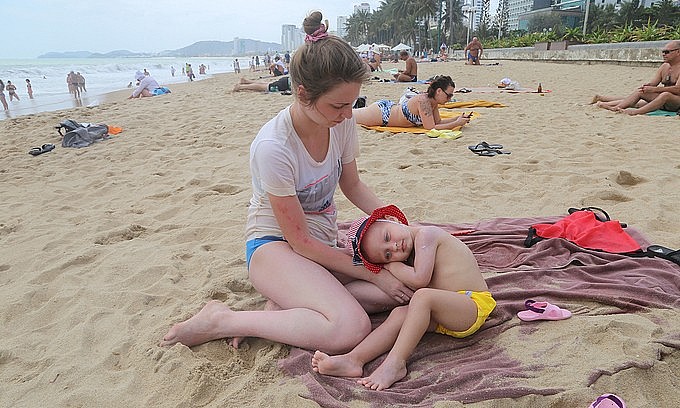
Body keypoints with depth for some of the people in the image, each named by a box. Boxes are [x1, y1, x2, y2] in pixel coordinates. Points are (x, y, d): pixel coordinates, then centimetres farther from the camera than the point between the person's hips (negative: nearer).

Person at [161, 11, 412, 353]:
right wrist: (374, 275, -17)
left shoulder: (342, 123, -7)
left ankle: (287, 302, -6)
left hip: (324, 241, 7)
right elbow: (299, 241, -20)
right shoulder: (273, 147, -27)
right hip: (275, 245, -7)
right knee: (351, 329, -30)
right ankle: (222, 321, -13)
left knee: (403, 291, -13)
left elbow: (353, 186, 11)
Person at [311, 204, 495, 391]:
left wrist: (391, 266, -8)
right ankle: (354, 360, -23)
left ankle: (396, 363, -31)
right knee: (399, 314, -13)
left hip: (474, 303, -8)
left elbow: (419, 280, -23)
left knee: (423, 296, -33)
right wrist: (388, 262, -2)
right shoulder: (411, 256, 13)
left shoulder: (426, 234, -13)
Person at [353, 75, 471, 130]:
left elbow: (438, 121, 5)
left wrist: (457, 119, -8)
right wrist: (457, 123, -29)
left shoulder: (433, 101, -5)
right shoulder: (424, 101, -31)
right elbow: (431, 127, -33)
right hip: (381, 111, -8)